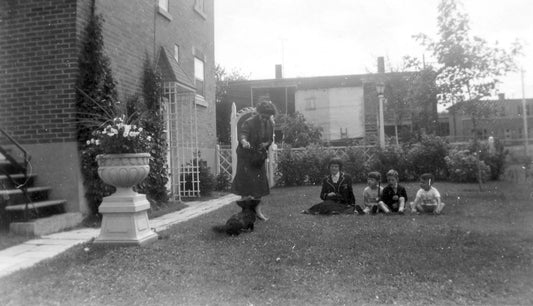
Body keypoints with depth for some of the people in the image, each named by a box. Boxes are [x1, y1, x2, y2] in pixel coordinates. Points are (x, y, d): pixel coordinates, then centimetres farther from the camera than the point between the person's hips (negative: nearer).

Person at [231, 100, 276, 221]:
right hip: (246, 156, -6)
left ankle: (258, 210, 15)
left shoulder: (270, 124, 2)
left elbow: (270, 139, 12)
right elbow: (242, 134, -30)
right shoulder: (249, 122, -17)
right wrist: (244, 141, -53)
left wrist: (266, 144, -11)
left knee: (260, 183, 6)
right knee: (246, 181, -7)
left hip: (259, 157, 6)